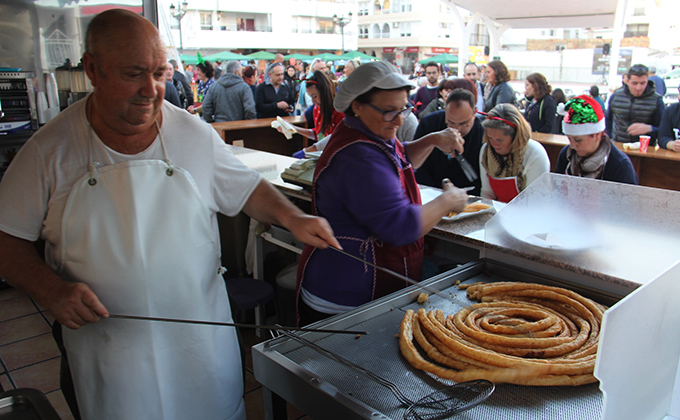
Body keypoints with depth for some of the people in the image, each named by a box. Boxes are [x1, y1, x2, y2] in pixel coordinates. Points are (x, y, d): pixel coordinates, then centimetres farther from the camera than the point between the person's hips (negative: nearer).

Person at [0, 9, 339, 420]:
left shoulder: (196, 135, -6)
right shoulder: (49, 148, -8)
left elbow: (248, 188, 7)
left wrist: (293, 218, -10)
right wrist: (51, 290, -17)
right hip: (106, 341, -1)